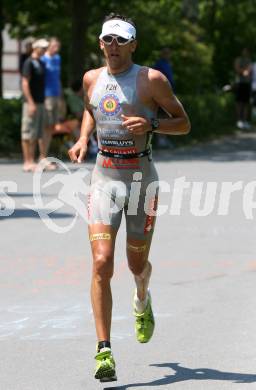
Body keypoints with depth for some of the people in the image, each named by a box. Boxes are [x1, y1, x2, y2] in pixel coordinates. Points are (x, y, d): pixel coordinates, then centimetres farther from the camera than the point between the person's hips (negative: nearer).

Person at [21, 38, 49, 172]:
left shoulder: (41, 64, 15)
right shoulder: (29, 63, -11)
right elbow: (25, 83, -16)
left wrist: (44, 102, 16)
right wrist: (31, 103, -21)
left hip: (40, 103, 9)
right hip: (31, 103, -9)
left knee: (38, 134, 9)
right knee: (28, 134, -5)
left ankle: (31, 161, 13)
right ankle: (27, 162, -3)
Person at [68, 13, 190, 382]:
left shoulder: (152, 79, -4)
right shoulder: (92, 79, 8)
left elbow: (184, 123, 1)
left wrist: (151, 124, -17)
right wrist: (83, 138, 10)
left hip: (141, 175, -2)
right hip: (104, 175, 2)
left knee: (137, 264, 10)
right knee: (102, 263, -14)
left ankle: (142, 301, 49)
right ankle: (104, 351, -14)